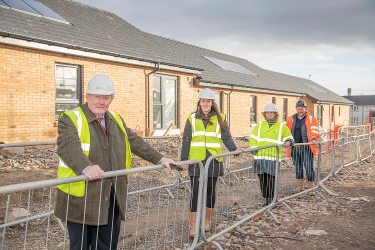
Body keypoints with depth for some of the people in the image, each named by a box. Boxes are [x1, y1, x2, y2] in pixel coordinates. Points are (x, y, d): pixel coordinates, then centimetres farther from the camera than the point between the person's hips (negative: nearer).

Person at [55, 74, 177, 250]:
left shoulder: (116, 120, 15)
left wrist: (159, 159, 13)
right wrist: (85, 167, -44)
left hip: (112, 197, 6)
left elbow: (135, 142, 20)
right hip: (81, 198, -6)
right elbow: (68, 147, -26)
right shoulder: (71, 119, -8)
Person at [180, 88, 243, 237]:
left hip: (214, 161, 1)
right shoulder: (192, 118, 5)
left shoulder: (219, 118, 7)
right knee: (196, 192, -5)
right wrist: (184, 159, 0)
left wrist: (234, 149, -15)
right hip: (196, 161, -1)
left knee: (210, 191, 12)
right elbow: (186, 140, 5)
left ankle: (207, 221, 28)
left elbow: (226, 137, 2)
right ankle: (193, 227, 0)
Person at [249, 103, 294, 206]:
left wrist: (288, 142, -7)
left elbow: (289, 138, 16)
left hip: (274, 157, -2)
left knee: (271, 179, -5)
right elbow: (252, 138, 15)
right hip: (260, 157, 2)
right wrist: (253, 148, -1)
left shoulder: (281, 126, 10)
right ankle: (266, 198, 18)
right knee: (262, 178, 6)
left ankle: (270, 198, 6)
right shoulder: (259, 125, 14)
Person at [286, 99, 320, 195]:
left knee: (309, 167, -5)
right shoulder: (291, 119, 10)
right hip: (295, 148, 4)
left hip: (306, 148, -4)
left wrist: (314, 139, -28)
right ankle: (300, 186, 27)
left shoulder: (311, 119, 1)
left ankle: (311, 188, 4)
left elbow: (314, 130, -10)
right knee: (298, 167, 13)